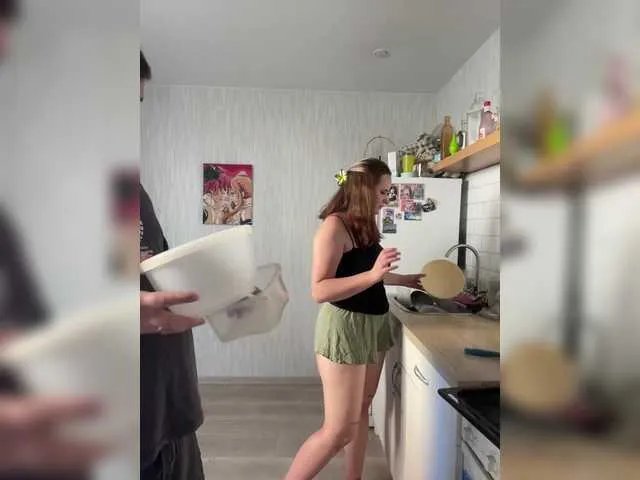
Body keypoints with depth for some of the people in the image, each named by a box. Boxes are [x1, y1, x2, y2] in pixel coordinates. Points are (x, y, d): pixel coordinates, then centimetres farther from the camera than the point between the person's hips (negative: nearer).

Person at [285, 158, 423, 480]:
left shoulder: (365, 224, 7)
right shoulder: (335, 225, -18)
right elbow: (320, 291, -25)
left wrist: (407, 280, 24)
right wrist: (373, 274, -33)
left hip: (374, 324, 9)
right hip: (344, 327, -9)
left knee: (362, 410, 20)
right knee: (339, 430, -1)